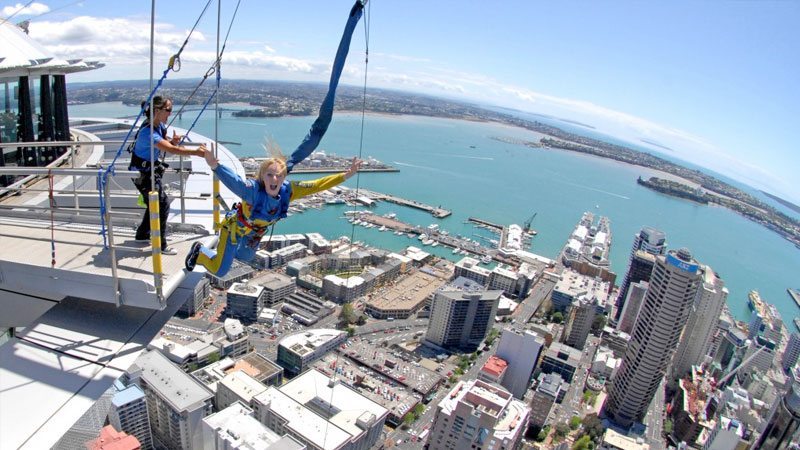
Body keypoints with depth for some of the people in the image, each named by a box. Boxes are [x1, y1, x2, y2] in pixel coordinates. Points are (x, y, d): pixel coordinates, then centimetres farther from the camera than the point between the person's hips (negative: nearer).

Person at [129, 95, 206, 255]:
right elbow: (170, 149, -40)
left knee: (156, 202, 20)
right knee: (162, 204, -11)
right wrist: (196, 152, -48)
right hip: (142, 173, -9)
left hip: (151, 170, 10)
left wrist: (173, 141, -15)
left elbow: (166, 143, 10)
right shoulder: (148, 131, -29)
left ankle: (143, 234, 39)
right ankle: (160, 245, -3)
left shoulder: (159, 125, -1)